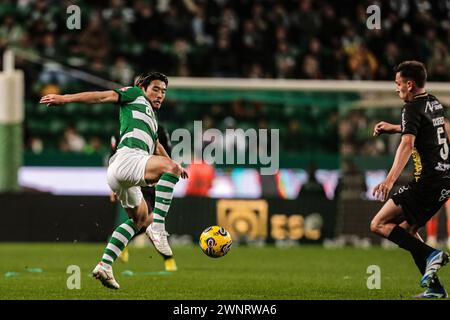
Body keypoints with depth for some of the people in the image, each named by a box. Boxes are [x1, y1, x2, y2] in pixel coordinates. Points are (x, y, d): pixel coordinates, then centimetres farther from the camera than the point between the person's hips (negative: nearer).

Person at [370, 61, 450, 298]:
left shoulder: (413, 108, -10)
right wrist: (394, 128, 42)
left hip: (428, 181, -9)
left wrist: (390, 180, -36)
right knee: (406, 229, 17)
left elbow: (407, 144, -26)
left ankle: (431, 255, -20)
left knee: (379, 225, -7)